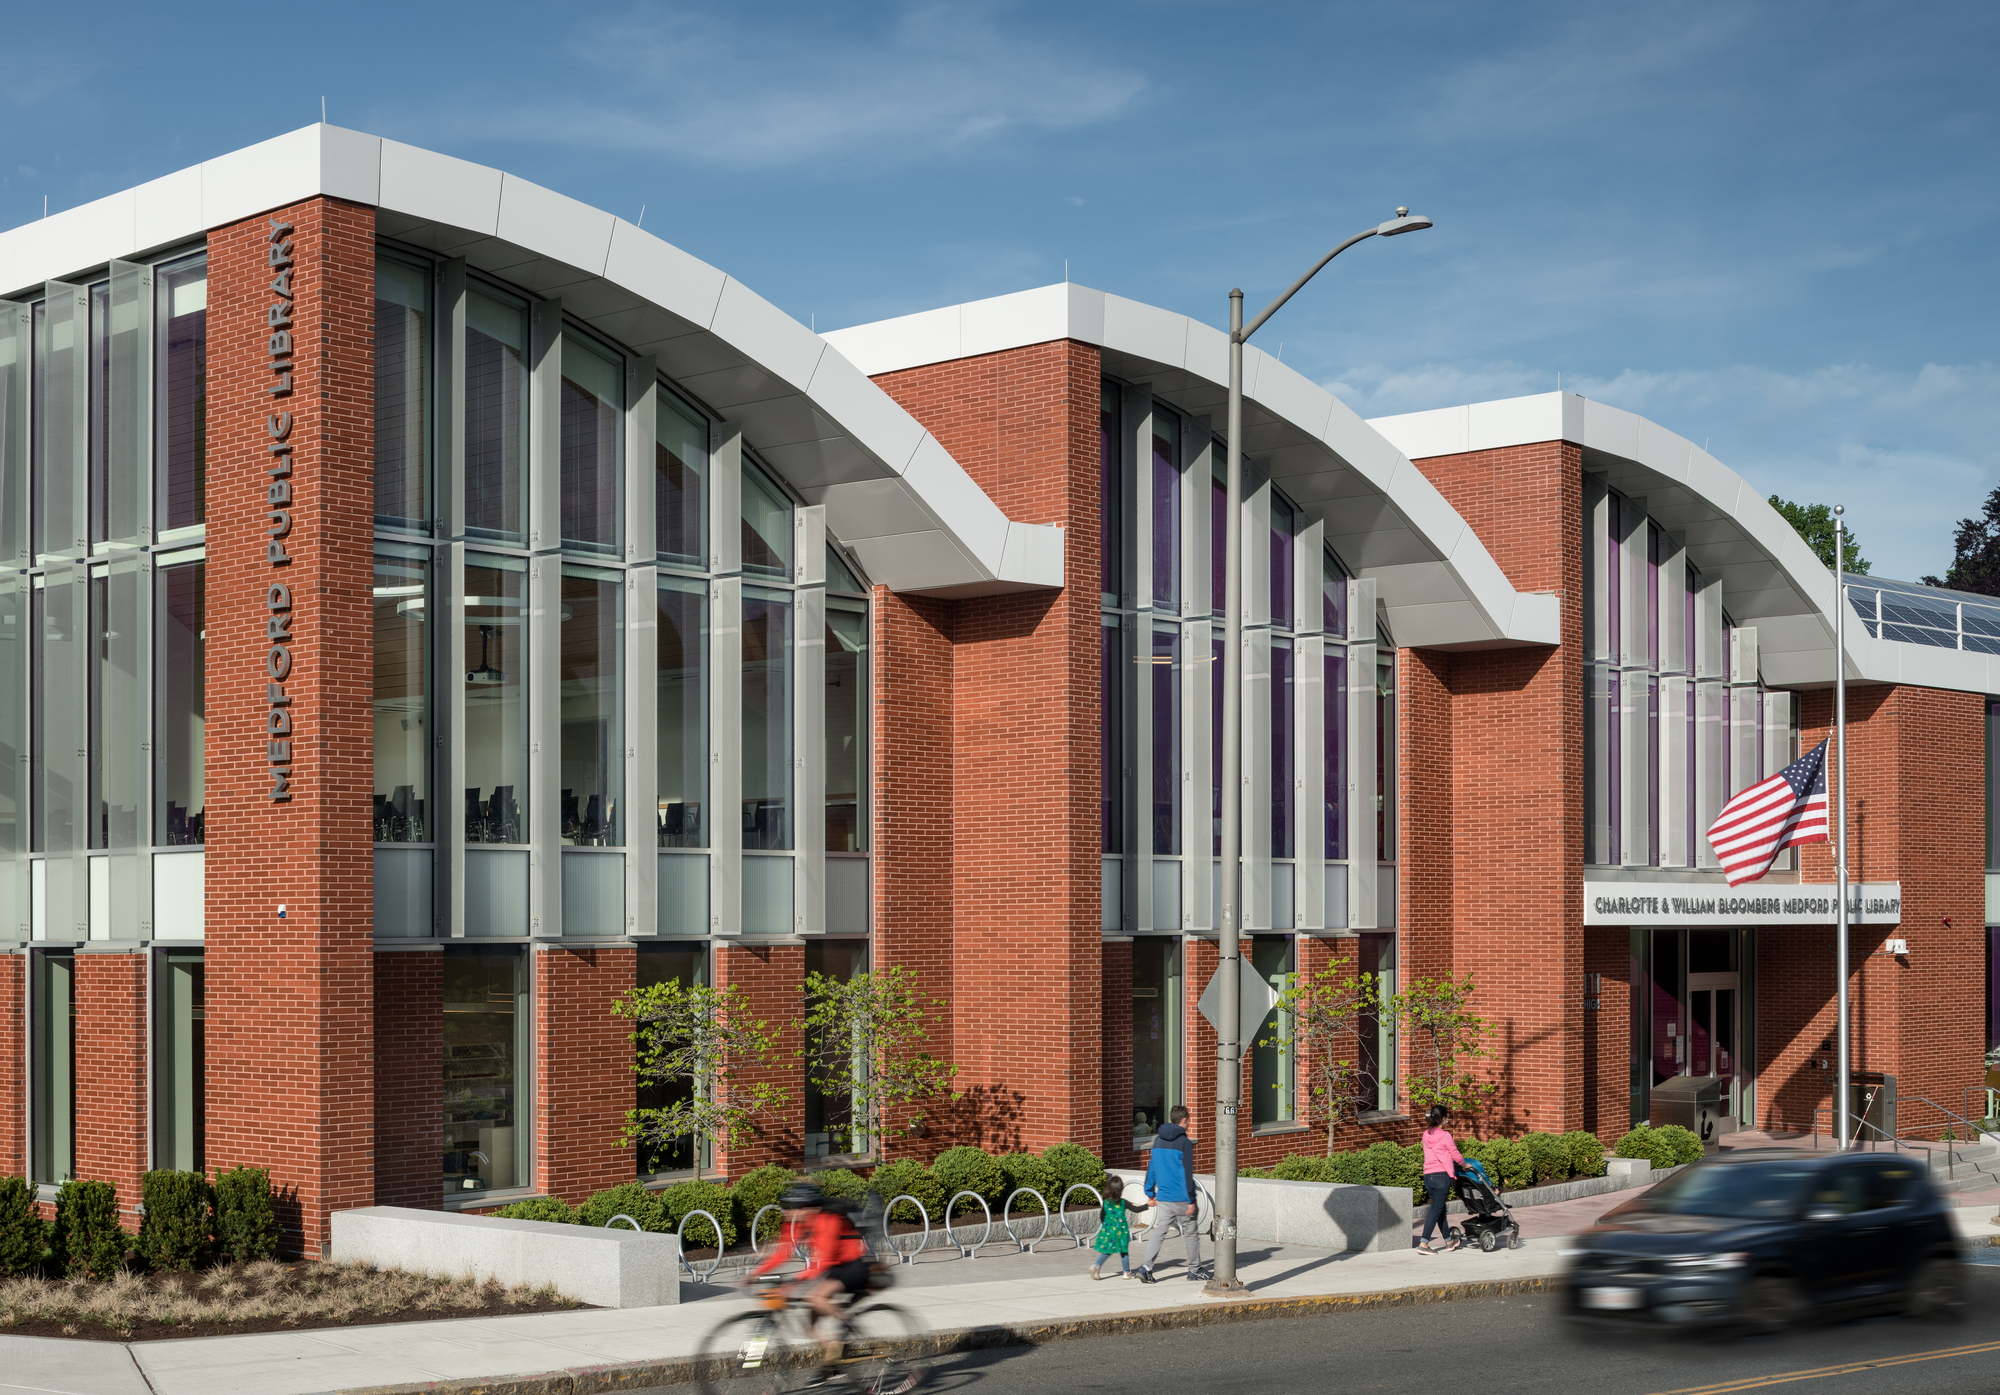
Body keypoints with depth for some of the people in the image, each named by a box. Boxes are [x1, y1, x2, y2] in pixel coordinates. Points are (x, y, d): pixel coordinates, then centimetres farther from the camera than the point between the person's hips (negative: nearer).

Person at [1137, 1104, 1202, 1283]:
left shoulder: (1158, 1141, 8)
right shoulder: (1184, 1143, -12)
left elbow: (1151, 1167, 13)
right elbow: (1186, 1173, -15)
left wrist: (1150, 1193, 20)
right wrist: (1191, 1200, -13)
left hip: (1163, 1198, 5)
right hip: (1180, 1198, -5)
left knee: (1158, 1231, 2)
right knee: (1190, 1233, 10)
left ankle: (1146, 1267, -13)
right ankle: (1194, 1270, 18)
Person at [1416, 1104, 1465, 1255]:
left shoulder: (1426, 1135, 9)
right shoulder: (1445, 1136, -10)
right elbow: (1456, 1155, -3)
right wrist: (1464, 1163, 19)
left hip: (1428, 1176, 7)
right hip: (1441, 1175, -7)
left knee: (1440, 1208, 17)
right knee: (1436, 1209, -4)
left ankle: (1449, 1242, 30)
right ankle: (1423, 1244, -10)